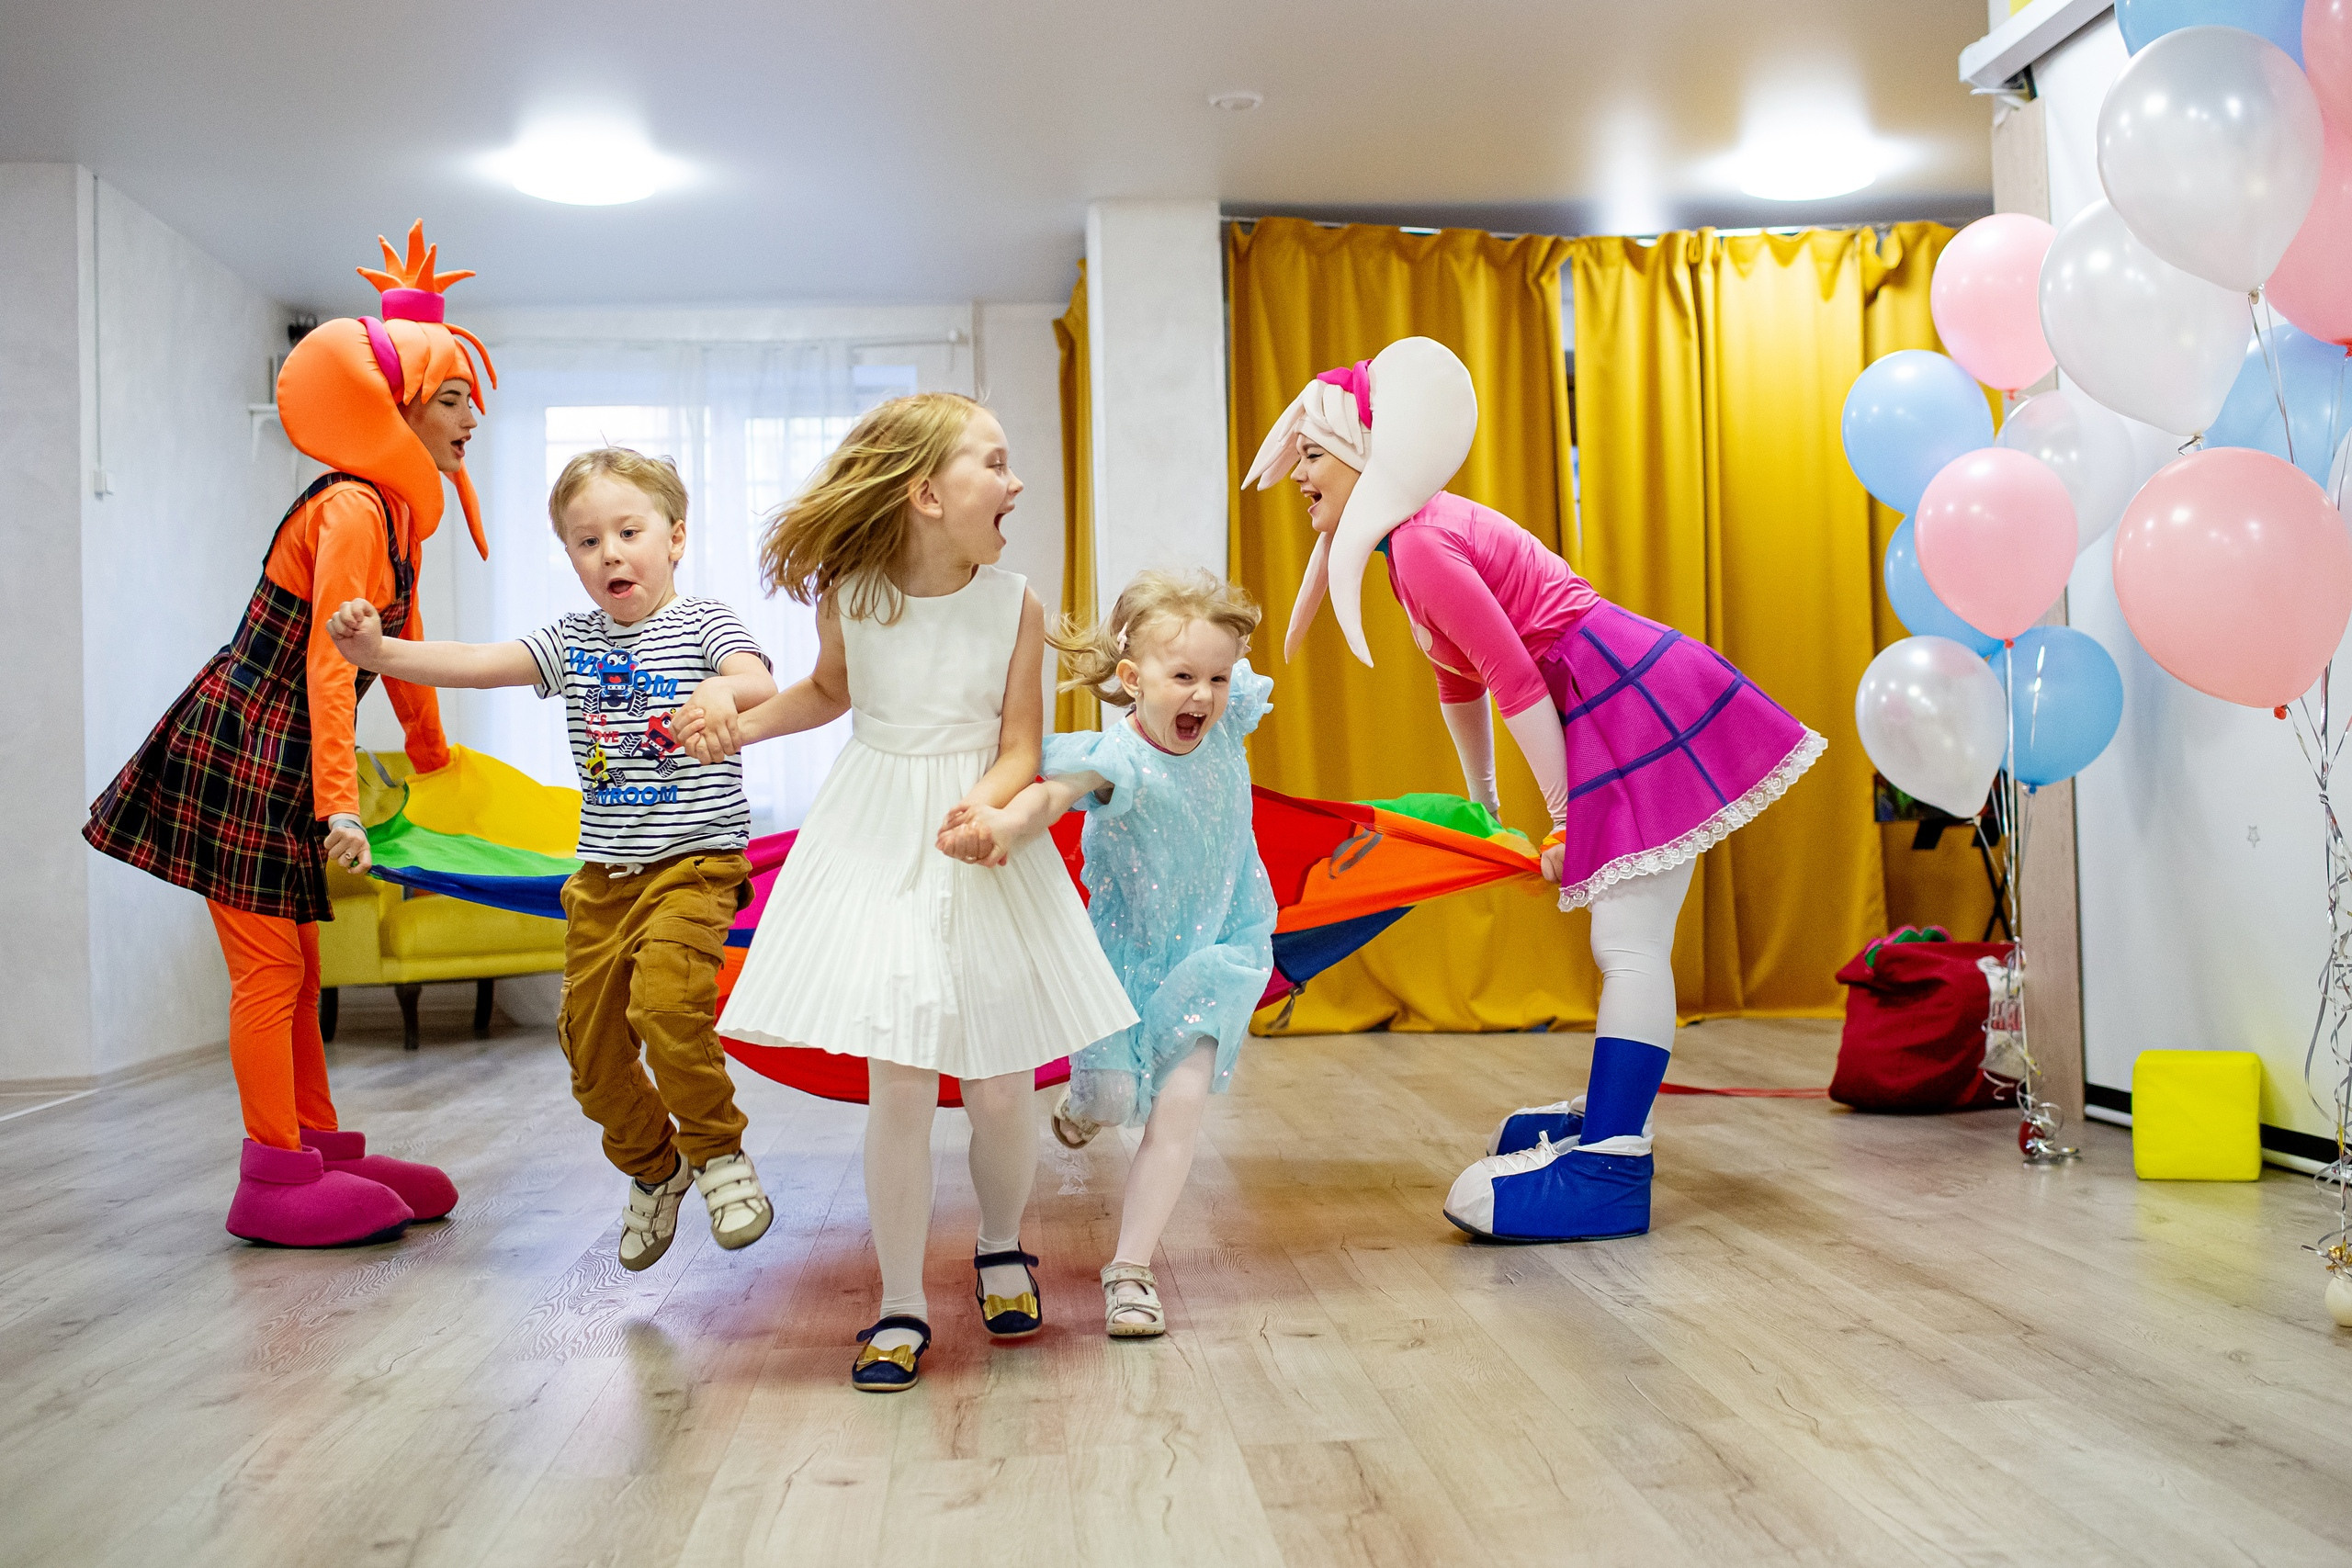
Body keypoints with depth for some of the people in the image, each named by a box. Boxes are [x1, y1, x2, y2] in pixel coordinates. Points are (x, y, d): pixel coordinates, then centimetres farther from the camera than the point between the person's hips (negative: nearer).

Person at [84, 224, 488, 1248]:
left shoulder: (400, 511, 11)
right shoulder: (351, 509, -19)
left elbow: (400, 638, 24)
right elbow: (328, 664, -26)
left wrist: (429, 749, 35)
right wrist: (340, 802, -31)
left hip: (277, 763, 9)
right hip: (239, 751, -9)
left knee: (295, 967, 15)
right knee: (269, 966, -5)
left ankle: (317, 1147, 24)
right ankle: (276, 1178, 3)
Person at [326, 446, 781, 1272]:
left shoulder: (701, 622, -4)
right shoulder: (572, 640, 10)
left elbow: (760, 684, -22)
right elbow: (477, 663, 0)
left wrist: (724, 690, -45)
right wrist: (380, 652, -15)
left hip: (695, 859, -6)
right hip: (603, 873, 6)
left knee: (666, 1003, -27)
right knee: (589, 1042, 8)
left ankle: (718, 1151, -4)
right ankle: (652, 1168, 32)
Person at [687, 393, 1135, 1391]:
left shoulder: (1013, 605, -6)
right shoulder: (849, 594, -4)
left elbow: (1020, 747, -5)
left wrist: (987, 805, -25)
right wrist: (741, 728, 4)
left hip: (983, 849, 1)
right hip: (877, 849, 0)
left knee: (1001, 1085, 3)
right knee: (898, 1084, -5)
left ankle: (1001, 1250, 34)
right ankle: (901, 1307, 10)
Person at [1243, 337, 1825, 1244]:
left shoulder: (1422, 549, -17)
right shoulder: (1422, 535, 15)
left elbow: (1516, 681, -21)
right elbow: (1462, 683, 24)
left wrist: (1562, 819, -15)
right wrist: (1482, 803, 31)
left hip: (1633, 708, -10)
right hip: (1625, 711, 10)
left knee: (1629, 944, -11)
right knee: (1626, 941, 18)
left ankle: (1608, 1170, -11)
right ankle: (1606, 1116, 29)